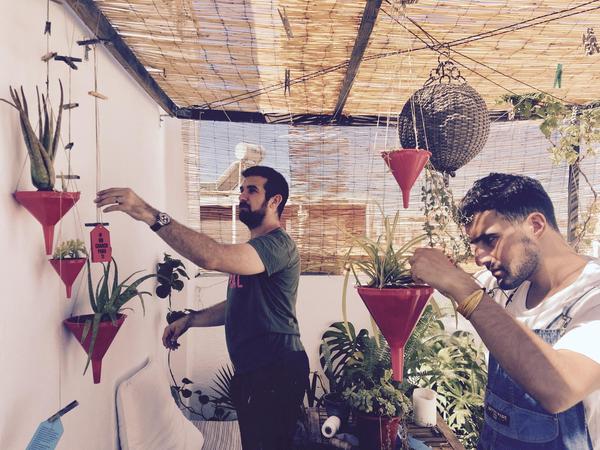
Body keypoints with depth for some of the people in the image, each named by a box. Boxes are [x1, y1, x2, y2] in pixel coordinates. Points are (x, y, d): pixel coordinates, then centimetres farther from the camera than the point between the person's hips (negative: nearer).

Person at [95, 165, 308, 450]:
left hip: (275, 375, -10)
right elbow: (237, 304, 24)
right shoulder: (254, 249, 16)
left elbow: (212, 257, -36)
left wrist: (151, 215, -37)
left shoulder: (277, 244, -19)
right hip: (251, 372, 10)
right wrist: (188, 320, 12)